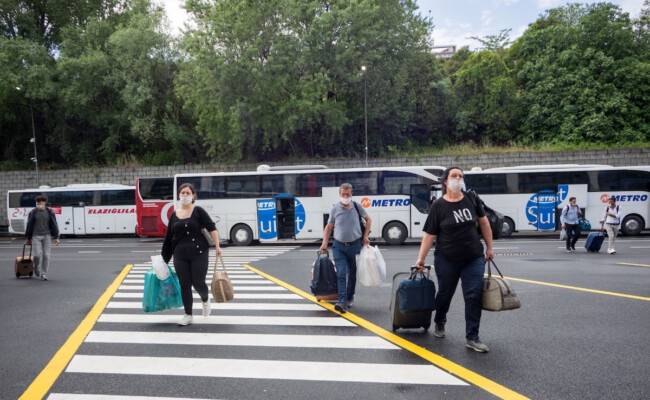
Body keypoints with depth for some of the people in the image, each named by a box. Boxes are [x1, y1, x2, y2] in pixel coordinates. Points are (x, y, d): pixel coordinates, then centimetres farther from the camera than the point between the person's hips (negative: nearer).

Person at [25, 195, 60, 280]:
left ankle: (44, 274, 8)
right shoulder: (33, 212, 1)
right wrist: (28, 238, 8)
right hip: (36, 236, -1)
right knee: (37, 254, -11)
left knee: (46, 255, -2)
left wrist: (56, 237, -3)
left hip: (47, 236, 1)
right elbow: (29, 225, 7)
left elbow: (54, 225, 2)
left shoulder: (49, 212, 2)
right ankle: (36, 268, 20)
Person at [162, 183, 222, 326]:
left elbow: (212, 228, -7)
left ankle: (206, 300, 32)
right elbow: (168, 238, 13)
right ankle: (188, 315, 17)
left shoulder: (198, 211, -1)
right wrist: (164, 258, 14)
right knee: (184, 285, 4)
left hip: (199, 254, -3)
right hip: (180, 256, 3)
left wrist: (217, 246, -15)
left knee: (198, 283, -3)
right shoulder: (174, 215, 9)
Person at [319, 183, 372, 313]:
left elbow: (368, 219, 11)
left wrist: (365, 236, 5)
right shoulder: (335, 209, -3)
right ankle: (342, 302, -14)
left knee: (352, 274, 12)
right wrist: (324, 244, -2)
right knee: (341, 274, -10)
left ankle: (350, 298, 30)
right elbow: (328, 227, 5)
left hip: (355, 245, 1)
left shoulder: (357, 206, -2)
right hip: (339, 246, -1)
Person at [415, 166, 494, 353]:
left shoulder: (471, 199, 0)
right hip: (447, 260, -2)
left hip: (473, 258, 2)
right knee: (445, 294, 14)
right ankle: (439, 323, 42)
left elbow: (484, 222, 9)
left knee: (474, 296, -2)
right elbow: (429, 234, -7)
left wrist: (489, 248, 9)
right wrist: (420, 259, -8)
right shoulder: (438, 206, -8)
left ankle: (472, 338, 7)